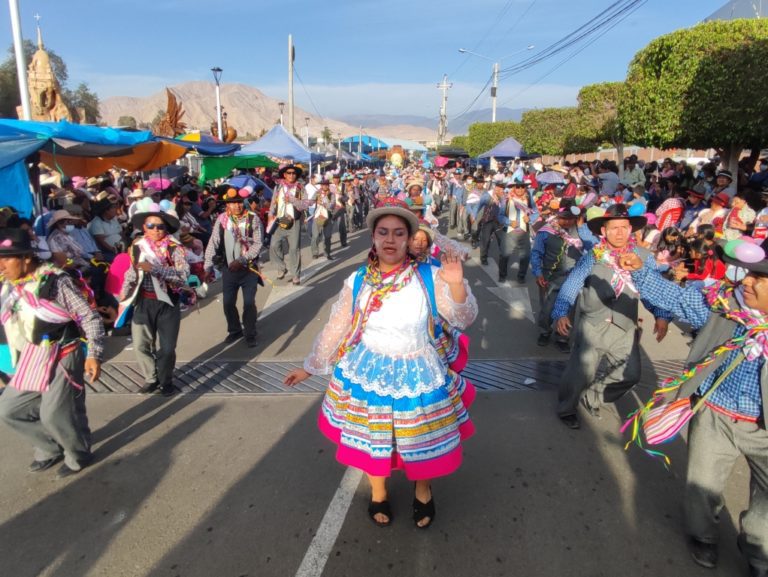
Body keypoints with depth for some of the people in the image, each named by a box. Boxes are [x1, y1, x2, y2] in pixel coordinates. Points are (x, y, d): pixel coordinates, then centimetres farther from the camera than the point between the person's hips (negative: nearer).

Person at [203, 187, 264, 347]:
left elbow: (257, 244, -11)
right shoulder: (222, 219, -2)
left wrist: (241, 260, -20)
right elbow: (213, 243, -5)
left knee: (249, 303, 0)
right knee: (228, 302, 9)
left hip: (249, 268, -2)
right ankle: (235, 330, 32)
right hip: (228, 268, 2)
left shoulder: (253, 219, -7)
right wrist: (208, 265, -14)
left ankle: (250, 334, 19)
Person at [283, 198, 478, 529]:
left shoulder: (429, 277, -10)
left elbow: (463, 319, -14)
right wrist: (309, 368, 9)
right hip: (368, 374, 1)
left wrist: (456, 284, -33)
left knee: (422, 439, 15)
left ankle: (423, 492, 46)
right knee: (372, 439, 16)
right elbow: (334, 330, 4)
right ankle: (378, 492, 46)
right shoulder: (358, 282, -6)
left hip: (418, 376, -1)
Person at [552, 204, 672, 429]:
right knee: (581, 371, 1)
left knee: (631, 374, 8)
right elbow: (570, 286, -12)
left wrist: (661, 316, -14)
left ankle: (591, 398, 32)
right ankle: (566, 409, 28)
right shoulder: (593, 256, -8)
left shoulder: (643, 257, 0)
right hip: (592, 325, -3)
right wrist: (561, 313, -25)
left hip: (625, 328, 4)